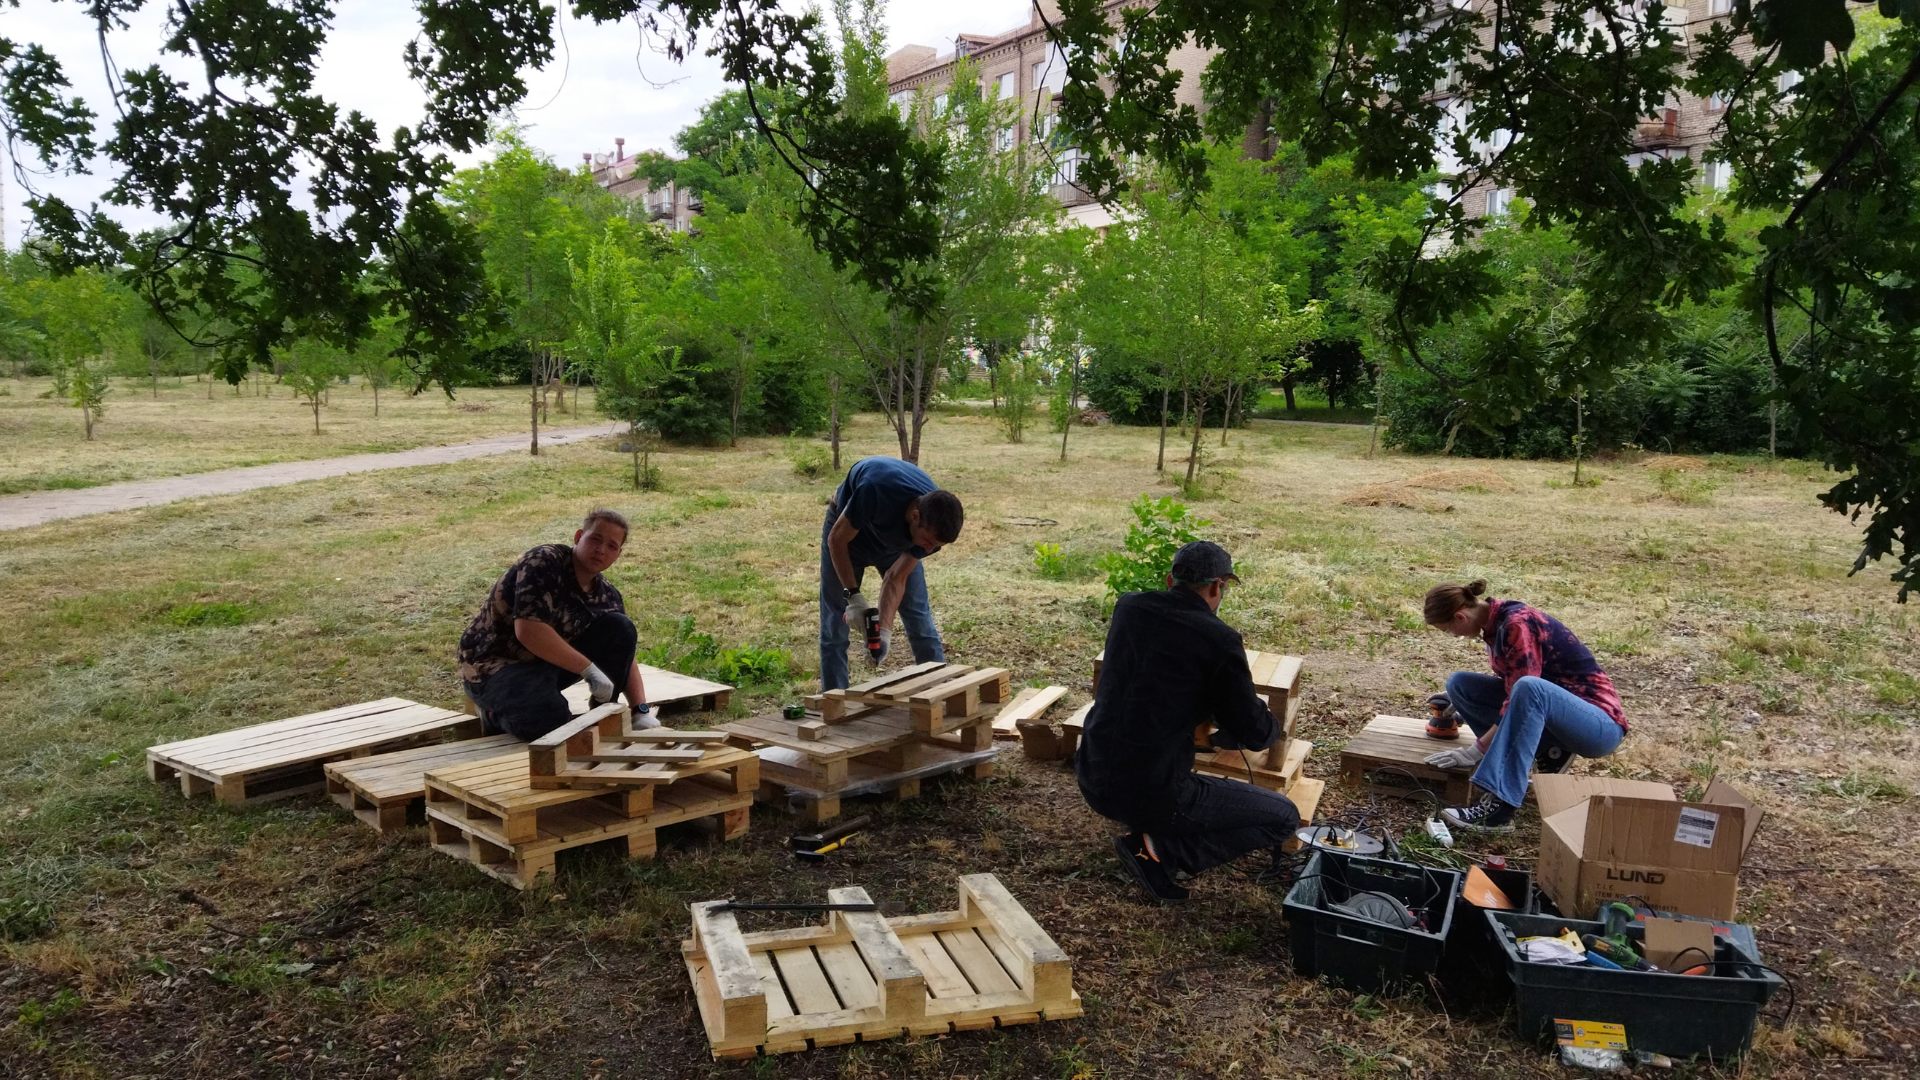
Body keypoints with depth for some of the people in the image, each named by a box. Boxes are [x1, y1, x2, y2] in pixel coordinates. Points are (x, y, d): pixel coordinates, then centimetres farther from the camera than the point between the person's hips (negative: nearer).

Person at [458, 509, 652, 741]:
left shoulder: (607, 596, 0)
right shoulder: (545, 562, -21)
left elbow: (625, 651, 4)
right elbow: (528, 631, -32)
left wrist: (642, 711, -9)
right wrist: (590, 669, -29)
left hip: (550, 661, 7)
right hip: (493, 667, -7)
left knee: (620, 628, -9)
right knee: (553, 726, -32)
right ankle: (499, 712, 2)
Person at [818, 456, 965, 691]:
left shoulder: (934, 528, -27)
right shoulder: (877, 491, -42)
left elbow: (897, 577, -18)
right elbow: (837, 540, -27)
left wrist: (885, 628, -30)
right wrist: (853, 596, -32)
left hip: (896, 542, 3)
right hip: (847, 532, -3)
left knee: (921, 622, -1)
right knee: (834, 627, -3)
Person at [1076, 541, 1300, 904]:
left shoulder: (1128, 607, 4)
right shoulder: (1220, 640, -13)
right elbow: (1256, 735, -6)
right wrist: (1271, 724, 19)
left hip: (1092, 780, 7)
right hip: (1153, 793, -7)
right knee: (1284, 817, 7)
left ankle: (1143, 827, 20)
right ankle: (1159, 850, -4)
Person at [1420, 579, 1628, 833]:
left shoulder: (1517, 625, -21)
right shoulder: (1496, 622, 4)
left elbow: (1522, 691, -25)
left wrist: (1476, 750, -23)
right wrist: (1458, 700, 27)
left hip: (1600, 725, -9)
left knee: (1529, 688, -39)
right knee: (1459, 683, -1)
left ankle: (1497, 807, -40)